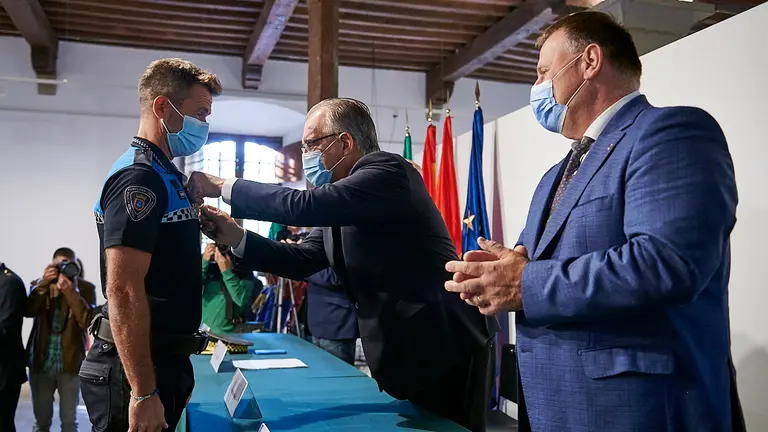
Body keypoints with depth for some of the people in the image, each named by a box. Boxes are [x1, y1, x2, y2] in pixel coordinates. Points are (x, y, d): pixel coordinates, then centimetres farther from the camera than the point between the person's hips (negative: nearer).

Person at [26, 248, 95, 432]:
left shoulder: (85, 288, -2)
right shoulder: (39, 285, 6)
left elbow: (87, 321, -16)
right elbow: (28, 311, -12)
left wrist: (71, 291, -24)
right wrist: (44, 283, -23)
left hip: (70, 363, -2)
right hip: (41, 362, 2)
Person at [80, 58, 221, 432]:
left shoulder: (164, 176, 14)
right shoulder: (140, 177, -17)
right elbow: (123, 291, -24)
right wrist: (143, 393, -24)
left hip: (163, 359, 9)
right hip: (139, 370, -9)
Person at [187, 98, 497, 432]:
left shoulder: (388, 170, -16)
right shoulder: (340, 200, 11)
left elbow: (304, 206, -27)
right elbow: (303, 260, 7)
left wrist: (224, 187, -17)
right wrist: (237, 237, -4)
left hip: (445, 346, -9)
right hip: (399, 348, 9)